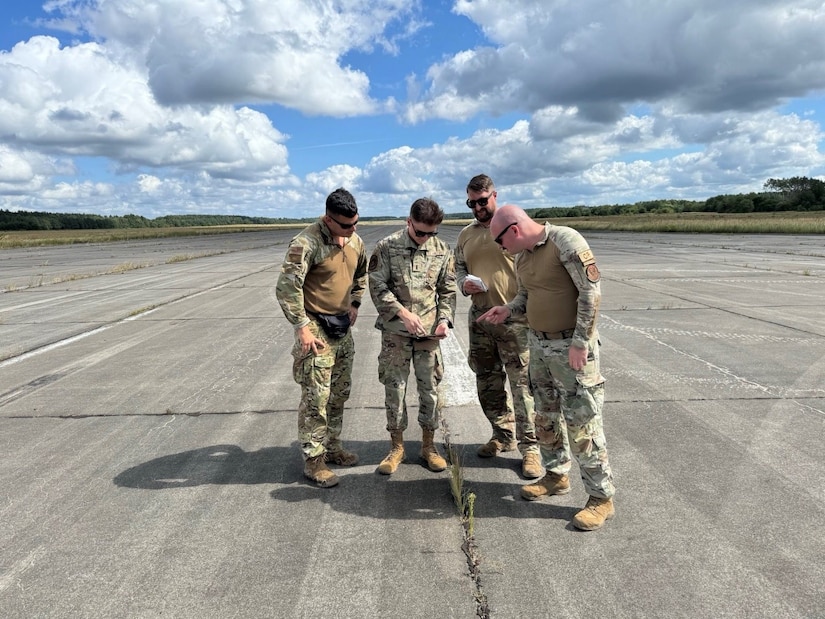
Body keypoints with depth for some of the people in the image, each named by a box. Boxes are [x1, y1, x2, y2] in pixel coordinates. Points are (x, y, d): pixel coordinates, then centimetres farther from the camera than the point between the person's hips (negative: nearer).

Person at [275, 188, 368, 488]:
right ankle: (313, 459, 10)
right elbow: (286, 287, -21)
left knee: (339, 393, 16)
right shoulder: (306, 243, -18)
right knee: (315, 397, -3)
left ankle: (332, 446, 32)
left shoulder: (355, 241, 5)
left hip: (343, 328, 8)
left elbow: (361, 274, 24)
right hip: (316, 329, -7)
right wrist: (302, 327, -22)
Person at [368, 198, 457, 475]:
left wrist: (445, 319, -6)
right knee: (394, 388, 5)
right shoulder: (387, 247, -5)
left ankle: (428, 445, 23)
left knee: (430, 389, 7)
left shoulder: (442, 250, 3)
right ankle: (397, 447, 20)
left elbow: (448, 290, 9)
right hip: (395, 331, -2)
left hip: (429, 332, 2)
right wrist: (403, 313, -16)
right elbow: (378, 286, -7)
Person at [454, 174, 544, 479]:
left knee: (522, 383, -5)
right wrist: (463, 283, -1)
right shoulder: (465, 234, 13)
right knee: (488, 384, 14)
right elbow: (458, 268, 22)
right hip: (480, 318, 6)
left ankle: (529, 447, 4)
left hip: (514, 318, -6)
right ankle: (503, 434, 31)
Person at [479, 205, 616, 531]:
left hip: (571, 346, -8)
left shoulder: (565, 241, -16)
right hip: (539, 344, 8)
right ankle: (556, 476, 35)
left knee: (581, 422, -3)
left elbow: (591, 290, -19)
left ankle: (601, 497, 10)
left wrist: (580, 342, -20)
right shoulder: (522, 257, 8)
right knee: (545, 416, 16)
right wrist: (508, 309, -1)